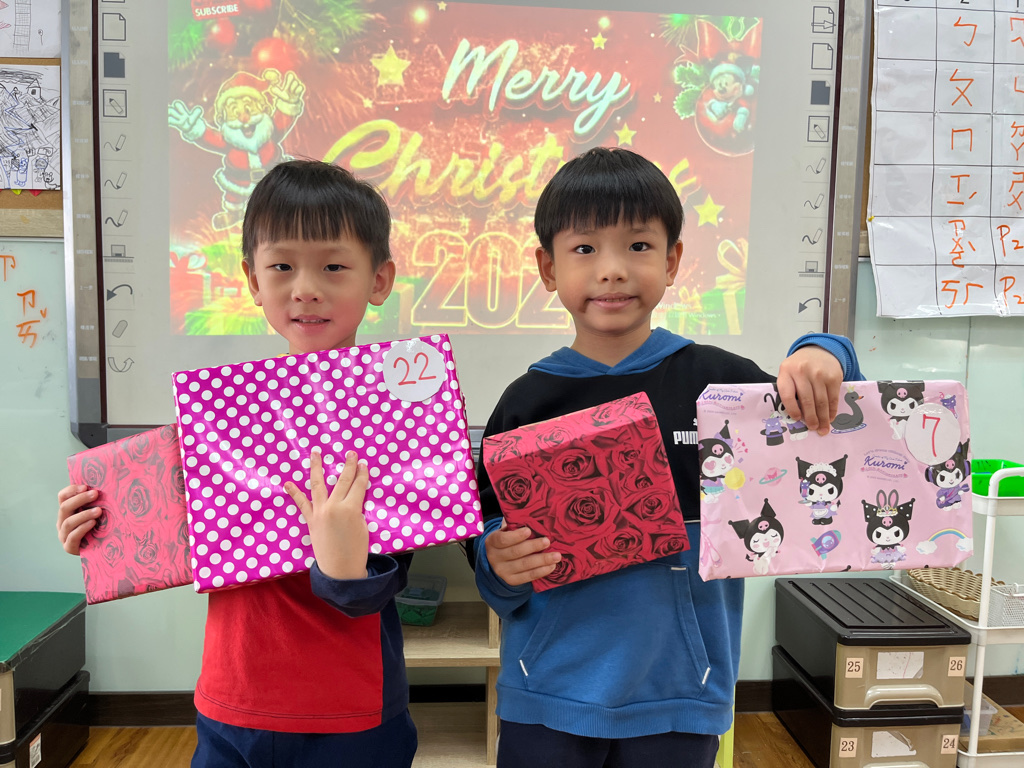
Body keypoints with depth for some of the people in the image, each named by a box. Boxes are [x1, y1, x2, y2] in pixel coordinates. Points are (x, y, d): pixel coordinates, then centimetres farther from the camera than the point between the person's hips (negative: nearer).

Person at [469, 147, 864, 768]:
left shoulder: (715, 379, -5)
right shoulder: (528, 401, -3)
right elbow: (489, 529, 2)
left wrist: (822, 358, -16)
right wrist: (500, 562, -19)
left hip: (677, 696, 0)